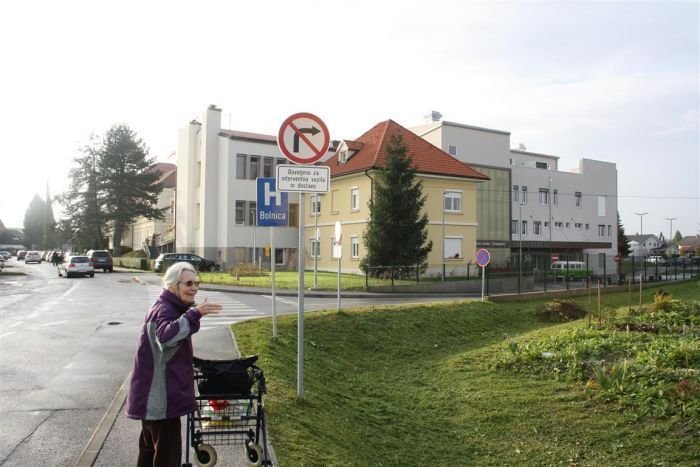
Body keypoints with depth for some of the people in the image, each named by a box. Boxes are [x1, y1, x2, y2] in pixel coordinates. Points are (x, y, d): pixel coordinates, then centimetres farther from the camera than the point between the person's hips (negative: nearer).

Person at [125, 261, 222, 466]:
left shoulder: (170, 308, 13)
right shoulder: (164, 310, -19)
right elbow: (166, 335, -42)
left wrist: (188, 366, 25)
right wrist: (194, 314, -50)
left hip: (153, 395, 11)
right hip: (160, 396, -11)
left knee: (151, 450, 22)